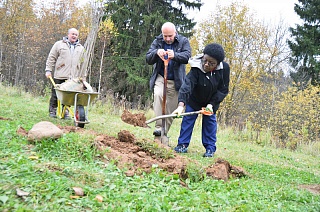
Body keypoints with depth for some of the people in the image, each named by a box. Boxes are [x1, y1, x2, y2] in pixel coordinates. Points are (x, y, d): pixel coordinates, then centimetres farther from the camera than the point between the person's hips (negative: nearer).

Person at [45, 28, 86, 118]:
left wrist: (83, 78, 14)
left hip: (73, 77, 2)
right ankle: (52, 111, 12)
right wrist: (48, 70, -1)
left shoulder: (81, 48, 18)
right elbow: (51, 58, 7)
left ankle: (66, 112, 11)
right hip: (59, 76, -2)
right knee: (55, 94, 1)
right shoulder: (59, 44, 9)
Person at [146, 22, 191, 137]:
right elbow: (148, 59, -4)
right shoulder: (157, 42, 3)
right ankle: (159, 127, -29)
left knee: (171, 109, 3)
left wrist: (174, 55, -38)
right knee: (158, 95, -30)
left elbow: (187, 56, -17)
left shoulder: (183, 41, 0)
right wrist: (156, 53, -26)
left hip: (175, 81, 0)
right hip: (160, 78, 0)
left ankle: (164, 133, 19)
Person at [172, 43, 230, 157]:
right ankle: (183, 144, 9)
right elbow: (187, 85, -47)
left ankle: (210, 148, 12)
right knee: (188, 119, 0)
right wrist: (181, 104, -60)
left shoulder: (224, 68, -25)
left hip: (212, 101, 2)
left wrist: (211, 104, -24)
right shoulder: (196, 69, -34)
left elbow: (223, 90, -16)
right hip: (194, 100, -1)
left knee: (210, 121, 4)